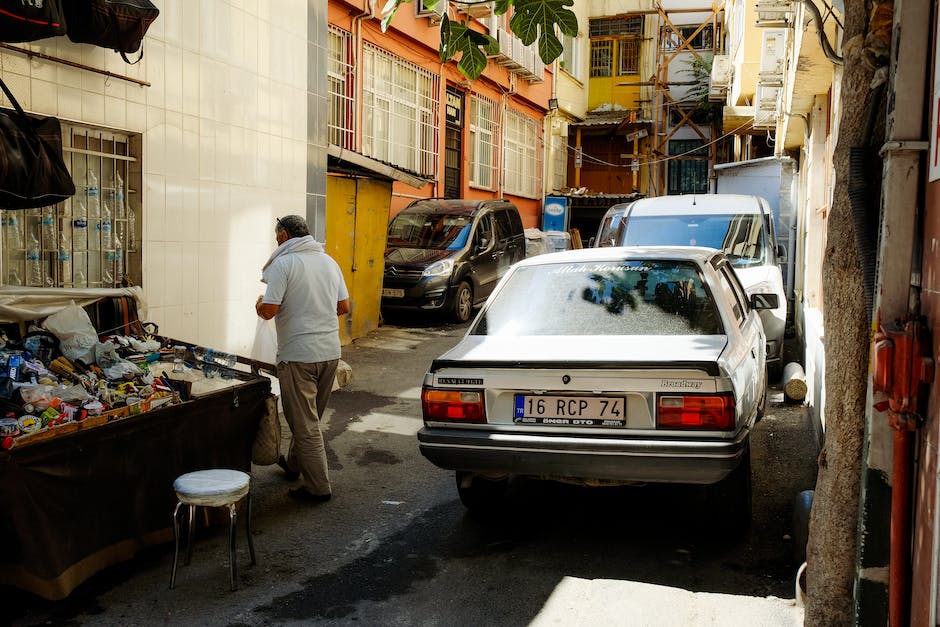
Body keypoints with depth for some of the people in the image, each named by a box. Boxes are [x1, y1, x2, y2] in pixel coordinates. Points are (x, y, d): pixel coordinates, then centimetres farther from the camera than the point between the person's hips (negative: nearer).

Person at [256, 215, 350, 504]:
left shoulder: (283, 263, -11)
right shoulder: (328, 261, 10)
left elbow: (270, 310, -17)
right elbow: (344, 306, 13)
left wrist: (259, 305, 5)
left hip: (298, 355, -7)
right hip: (330, 352, 7)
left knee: (304, 423, 2)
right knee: (310, 415, 22)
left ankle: (318, 487, 6)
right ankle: (294, 464, 41)